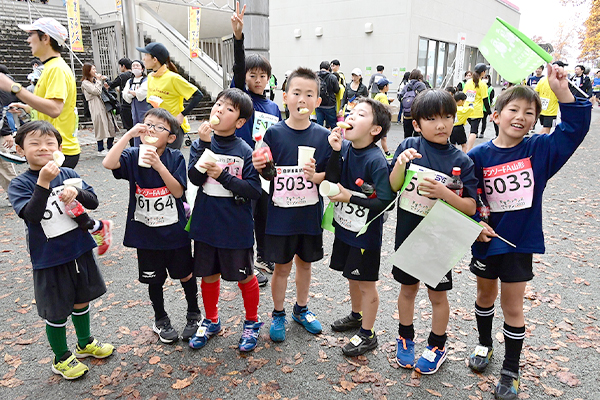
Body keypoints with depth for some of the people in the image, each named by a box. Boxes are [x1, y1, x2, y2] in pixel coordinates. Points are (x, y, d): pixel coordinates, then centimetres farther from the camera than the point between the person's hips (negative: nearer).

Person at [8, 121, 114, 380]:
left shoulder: (69, 175, 0)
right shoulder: (19, 184, -10)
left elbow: (93, 202, -2)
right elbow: (32, 215, -25)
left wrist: (76, 193, -22)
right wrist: (43, 182, -33)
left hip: (80, 250, 4)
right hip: (49, 258, -4)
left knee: (81, 300, 21)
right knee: (57, 311, 9)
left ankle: (85, 343, 44)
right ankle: (61, 358, 32)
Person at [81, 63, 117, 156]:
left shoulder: (95, 79, 18)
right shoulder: (85, 82, -5)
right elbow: (96, 91, -15)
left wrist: (103, 80, 12)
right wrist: (99, 80, -6)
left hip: (104, 104, 7)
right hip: (96, 106, -7)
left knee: (111, 126, 5)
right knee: (100, 126, -5)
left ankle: (110, 147, 15)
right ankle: (100, 150, 3)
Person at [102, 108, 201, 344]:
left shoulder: (175, 158, -7)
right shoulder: (133, 156, -6)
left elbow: (178, 191, -16)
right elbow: (108, 163, -26)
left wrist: (159, 166, -27)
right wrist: (129, 134, -26)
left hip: (175, 230, 0)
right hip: (145, 231, 1)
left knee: (186, 275, 13)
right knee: (154, 279, 15)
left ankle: (194, 315, 37)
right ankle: (161, 320, 38)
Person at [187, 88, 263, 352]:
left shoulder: (245, 151, -9)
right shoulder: (200, 144, 0)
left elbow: (255, 191, -15)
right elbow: (195, 178, -15)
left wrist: (223, 175, -21)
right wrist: (205, 144, -22)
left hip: (237, 226, -3)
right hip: (206, 223, 3)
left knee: (244, 276, 12)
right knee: (208, 274, 18)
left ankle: (252, 322, 36)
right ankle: (211, 321, 41)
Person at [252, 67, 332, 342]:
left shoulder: (323, 136, -4)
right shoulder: (274, 133, -8)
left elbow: (331, 176, 0)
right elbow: (264, 175, -3)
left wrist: (316, 175, -20)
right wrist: (259, 167, -24)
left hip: (310, 214, 2)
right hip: (280, 214, -2)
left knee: (304, 262, 19)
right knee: (282, 266, 11)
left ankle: (301, 309, 41)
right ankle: (278, 314, 33)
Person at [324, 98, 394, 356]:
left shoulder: (376, 160, -23)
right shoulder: (344, 148, -4)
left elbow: (385, 202, -24)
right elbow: (331, 181, -11)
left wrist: (349, 197, -21)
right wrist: (335, 151, -21)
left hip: (366, 232, -7)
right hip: (344, 227, 7)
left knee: (366, 284, 9)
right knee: (352, 277, 24)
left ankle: (367, 334, 29)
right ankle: (357, 315, 49)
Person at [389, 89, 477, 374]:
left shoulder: (461, 161, -9)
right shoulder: (409, 147, -6)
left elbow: (470, 207, -11)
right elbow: (392, 187, -5)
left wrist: (444, 193, -27)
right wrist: (400, 164, -23)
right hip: (407, 233, 2)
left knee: (437, 294, 14)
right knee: (408, 288, 18)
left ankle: (437, 346, 37)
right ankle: (405, 338, 41)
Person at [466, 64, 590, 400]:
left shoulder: (540, 149, -7)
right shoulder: (479, 156, -9)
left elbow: (575, 128, -15)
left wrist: (563, 92, -24)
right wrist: (475, 224, -15)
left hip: (520, 241, 0)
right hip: (486, 238, 1)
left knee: (513, 306, 9)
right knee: (486, 296, 21)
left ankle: (511, 371, 28)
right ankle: (485, 345, 46)